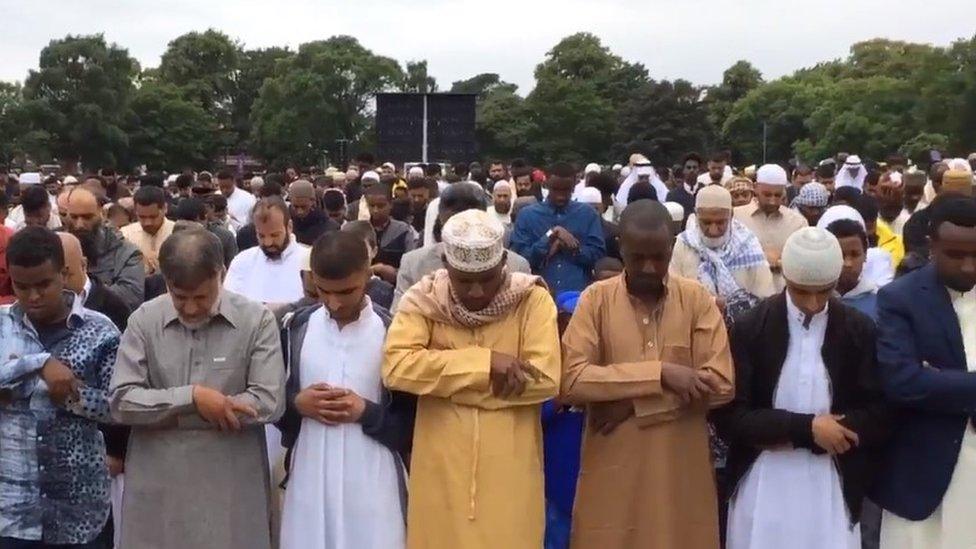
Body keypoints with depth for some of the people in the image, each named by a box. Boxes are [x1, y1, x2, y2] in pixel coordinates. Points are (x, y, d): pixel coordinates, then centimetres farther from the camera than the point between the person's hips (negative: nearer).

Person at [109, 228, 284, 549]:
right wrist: (191, 397, -18)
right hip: (155, 492, 2)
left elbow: (269, 403, -13)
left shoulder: (257, 320, -5)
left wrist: (163, 413, -12)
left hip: (232, 493, -1)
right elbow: (121, 402, -4)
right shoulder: (144, 320, 1)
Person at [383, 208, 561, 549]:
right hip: (441, 472, 1)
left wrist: (442, 379, -14)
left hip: (509, 474, -1)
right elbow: (396, 367, -15)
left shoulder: (533, 300, -4)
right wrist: (484, 362, -20)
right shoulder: (423, 300, -1)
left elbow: (545, 379, -15)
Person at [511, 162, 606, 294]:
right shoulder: (527, 215, 4)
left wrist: (571, 247, -11)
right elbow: (519, 258, -5)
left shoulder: (588, 214, 8)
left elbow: (599, 254, 2)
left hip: (579, 294, 1)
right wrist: (550, 236, -13)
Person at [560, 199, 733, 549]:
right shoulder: (595, 299, -3)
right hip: (612, 475, -1)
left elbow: (721, 384, -8)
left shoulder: (698, 299, 0)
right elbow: (570, 381, -14)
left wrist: (632, 402, -14)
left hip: (682, 476, 1)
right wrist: (659, 373, -20)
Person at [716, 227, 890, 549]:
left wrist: (787, 435, -11)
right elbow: (729, 415, -7)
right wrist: (806, 428, -17)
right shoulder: (750, 329, -5)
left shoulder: (860, 331, -1)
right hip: (763, 482, -1)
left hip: (834, 484, 1)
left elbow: (880, 415, -3)